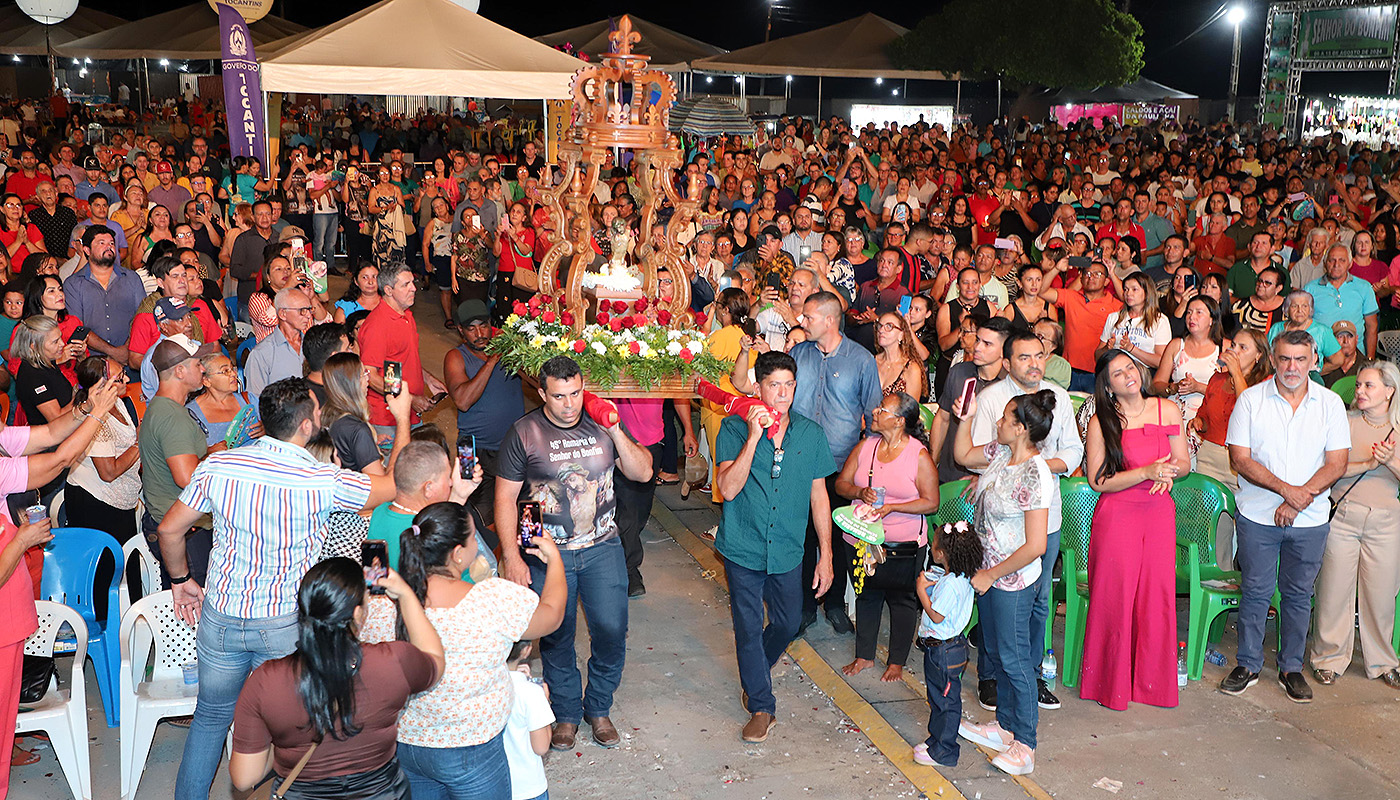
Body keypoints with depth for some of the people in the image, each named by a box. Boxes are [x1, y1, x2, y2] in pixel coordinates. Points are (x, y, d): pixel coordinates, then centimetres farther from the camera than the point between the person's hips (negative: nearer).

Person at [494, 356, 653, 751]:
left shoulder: (602, 423, 0)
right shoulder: (524, 433, -7)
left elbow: (642, 472, -1)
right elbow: (505, 498, -4)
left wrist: (615, 431, -15)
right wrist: (511, 557, -9)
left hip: (603, 547, 2)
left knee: (611, 630, 1)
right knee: (557, 636, 8)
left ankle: (598, 708, 25)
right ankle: (566, 712, 29)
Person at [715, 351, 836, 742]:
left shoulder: (810, 433, -2)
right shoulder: (735, 429, -10)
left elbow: (818, 497, 4)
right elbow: (728, 488, -21)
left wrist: (825, 556, 4)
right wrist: (754, 437, -27)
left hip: (787, 551, 3)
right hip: (743, 549, -3)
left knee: (788, 625, 16)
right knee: (748, 629, 6)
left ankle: (757, 673, 46)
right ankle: (761, 706, 24)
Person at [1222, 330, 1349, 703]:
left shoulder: (1330, 403, 1)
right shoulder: (1250, 400, -3)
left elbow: (1337, 463, -3)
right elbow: (1241, 459, -7)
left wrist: (1297, 501, -14)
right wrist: (1285, 488, -19)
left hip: (1310, 520, 1)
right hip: (1258, 516, -1)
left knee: (1298, 593, 10)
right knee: (1255, 591, 5)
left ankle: (1291, 668, 23)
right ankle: (1248, 665, 18)